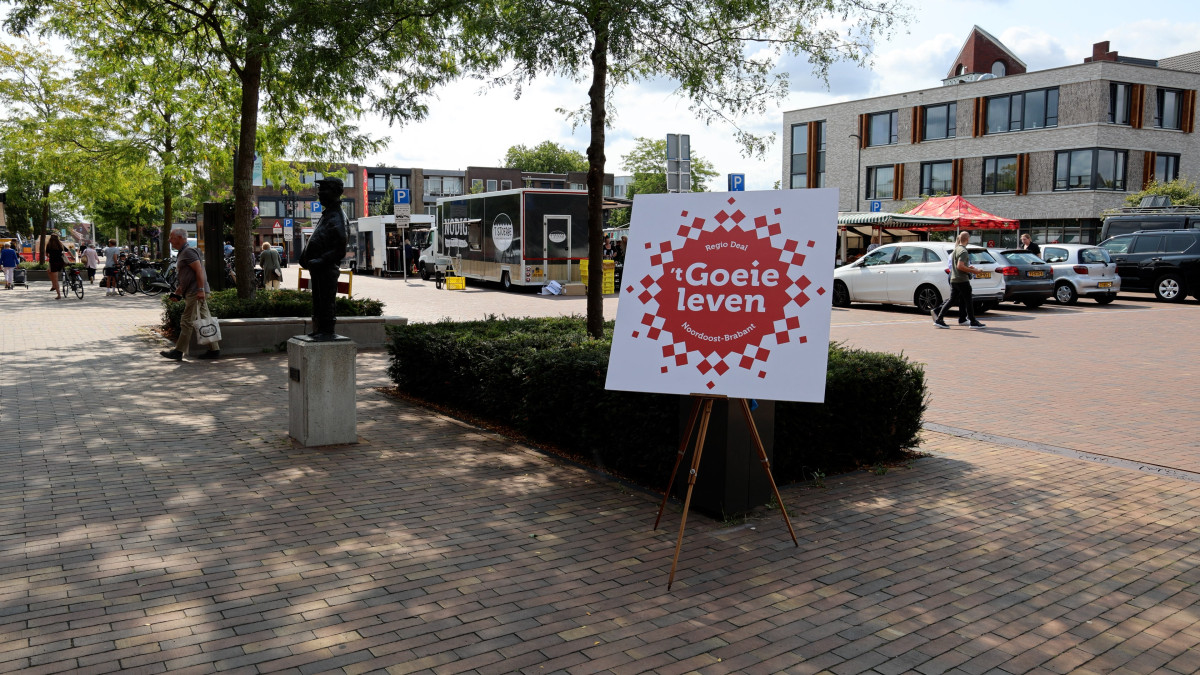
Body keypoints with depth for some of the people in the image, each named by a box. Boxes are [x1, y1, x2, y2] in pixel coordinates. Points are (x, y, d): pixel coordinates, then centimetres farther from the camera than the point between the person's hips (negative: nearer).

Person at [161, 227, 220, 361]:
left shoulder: (188, 251, -9)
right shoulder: (182, 253, 24)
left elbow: (199, 270, -19)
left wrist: (201, 289, -25)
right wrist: (177, 293, 24)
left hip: (196, 293, -10)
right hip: (193, 293, 10)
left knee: (186, 322, -7)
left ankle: (178, 352, -4)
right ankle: (214, 349, 9)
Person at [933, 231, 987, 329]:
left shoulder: (956, 249, 15)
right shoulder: (963, 251, -15)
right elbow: (960, 266, -25)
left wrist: (968, 267, 24)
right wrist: (973, 271, -19)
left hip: (953, 279, 9)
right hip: (962, 280, -9)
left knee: (951, 300, 8)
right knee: (968, 301, 1)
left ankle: (938, 320, 1)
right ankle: (973, 322, 9)